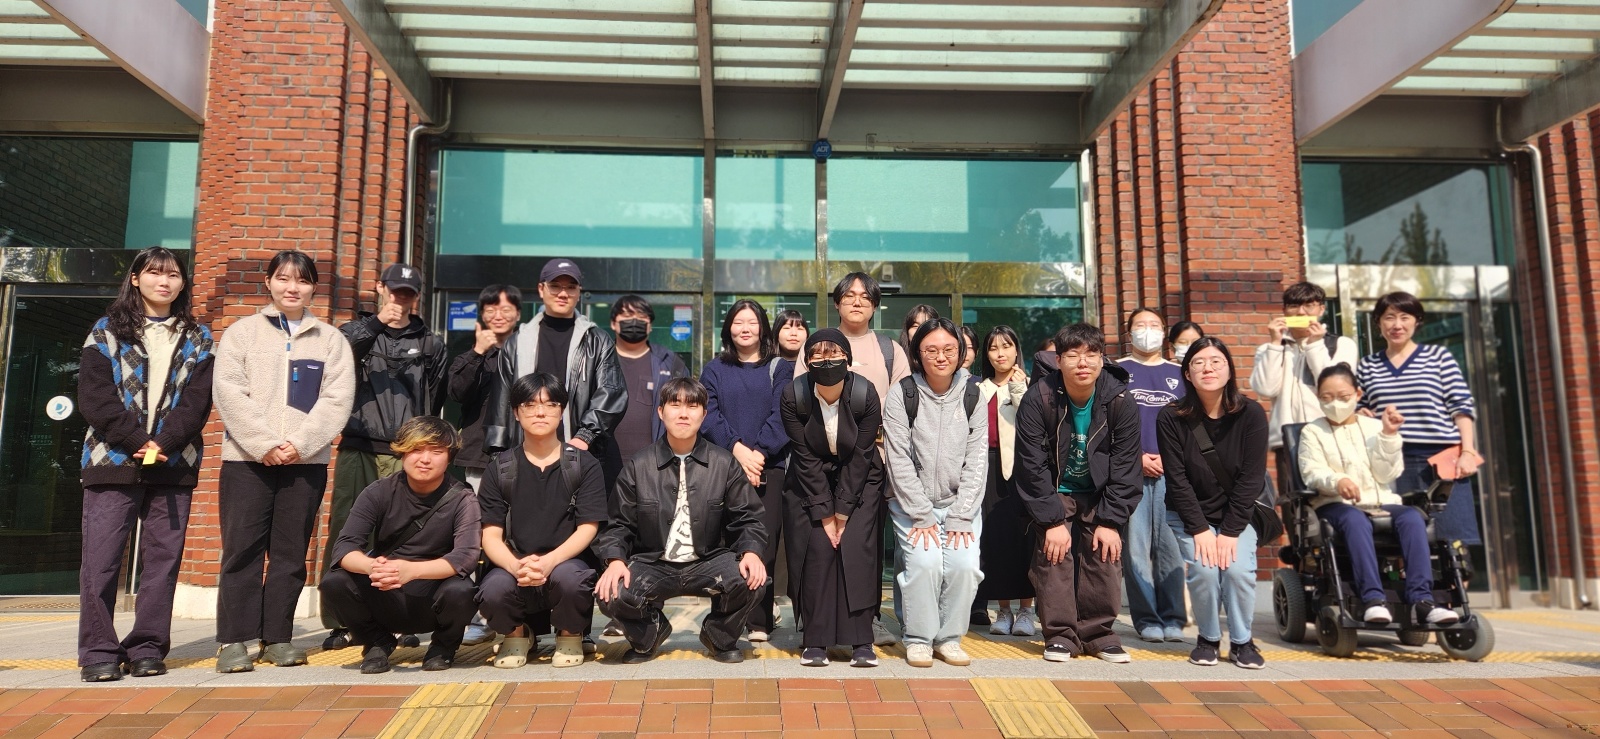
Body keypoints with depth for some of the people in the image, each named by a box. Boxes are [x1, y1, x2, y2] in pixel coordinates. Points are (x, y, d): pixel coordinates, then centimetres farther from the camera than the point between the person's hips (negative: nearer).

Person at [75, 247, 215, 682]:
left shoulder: (197, 339, 12)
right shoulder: (108, 331, 8)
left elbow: (198, 400, 2)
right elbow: (93, 396, -1)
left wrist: (163, 443, -12)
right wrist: (138, 440, -12)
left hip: (174, 465, 1)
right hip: (113, 459, -1)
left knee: (163, 559, 1)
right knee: (101, 558, -4)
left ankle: (147, 648, 9)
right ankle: (99, 652, 4)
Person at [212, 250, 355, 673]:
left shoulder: (331, 340, 10)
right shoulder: (242, 332, 9)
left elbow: (337, 398, -1)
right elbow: (229, 392, -2)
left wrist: (300, 444, -13)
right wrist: (266, 444, -13)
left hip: (307, 460, 1)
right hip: (247, 458, -1)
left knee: (290, 552, 5)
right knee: (242, 549, -1)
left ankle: (277, 636, 13)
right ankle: (235, 639, 6)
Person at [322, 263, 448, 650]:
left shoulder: (430, 344, 16)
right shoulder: (354, 332, 14)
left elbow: (437, 400, 13)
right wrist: (374, 324, -19)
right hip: (358, 451, 0)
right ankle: (340, 621, 5)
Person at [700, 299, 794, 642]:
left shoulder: (780, 368, 12)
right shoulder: (714, 370, 16)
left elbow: (781, 416, 0)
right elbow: (709, 415, 3)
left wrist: (759, 452, -13)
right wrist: (737, 448, -12)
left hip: (769, 465, -1)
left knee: (764, 543, -6)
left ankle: (758, 619, -2)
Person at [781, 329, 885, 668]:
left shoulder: (865, 395, -21)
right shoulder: (793, 396, -19)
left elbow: (861, 458, -16)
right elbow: (806, 459, -15)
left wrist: (842, 512, -15)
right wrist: (824, 514, -16)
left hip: (859, 479, 0)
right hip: (812, 479, 1)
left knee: (857, 548, -12)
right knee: (818, 549, -10)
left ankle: (862, 641, -3)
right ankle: (815, 641, 0)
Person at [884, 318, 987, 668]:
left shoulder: (973, 397, 0)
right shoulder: (902, 396, -7)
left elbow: (977, 464, -2)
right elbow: (900, 462, -9)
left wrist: (960, 519, -9)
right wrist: (923, 516, -13)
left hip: (960, 504, 2)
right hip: (912, 504, -2)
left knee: (964, 563, -16)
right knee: (924, 562, -20)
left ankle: (948, 638, 6)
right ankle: (918, 639, 1)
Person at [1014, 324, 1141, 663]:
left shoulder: (1121, 403, -16)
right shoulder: (1038, 400, -22)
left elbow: (1124, 468, -11)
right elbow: (1032, 466, -20)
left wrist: (1111, 521, -15)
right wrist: (1052, 520, -21)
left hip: (1099, 493, 2)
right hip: (1054, 492, -1)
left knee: (1105, 556, -4)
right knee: (1054, 555, -11)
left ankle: (1098, 633, 11)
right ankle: (1060, 634, 2)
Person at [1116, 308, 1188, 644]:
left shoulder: (1177, 373, 16)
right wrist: (1135, 457, -7)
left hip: (1172, 471, 2)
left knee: (1171, 547, 0)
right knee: (1135, 547, -3)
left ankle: (1172, 619, 8)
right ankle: (1146, 619, 3)